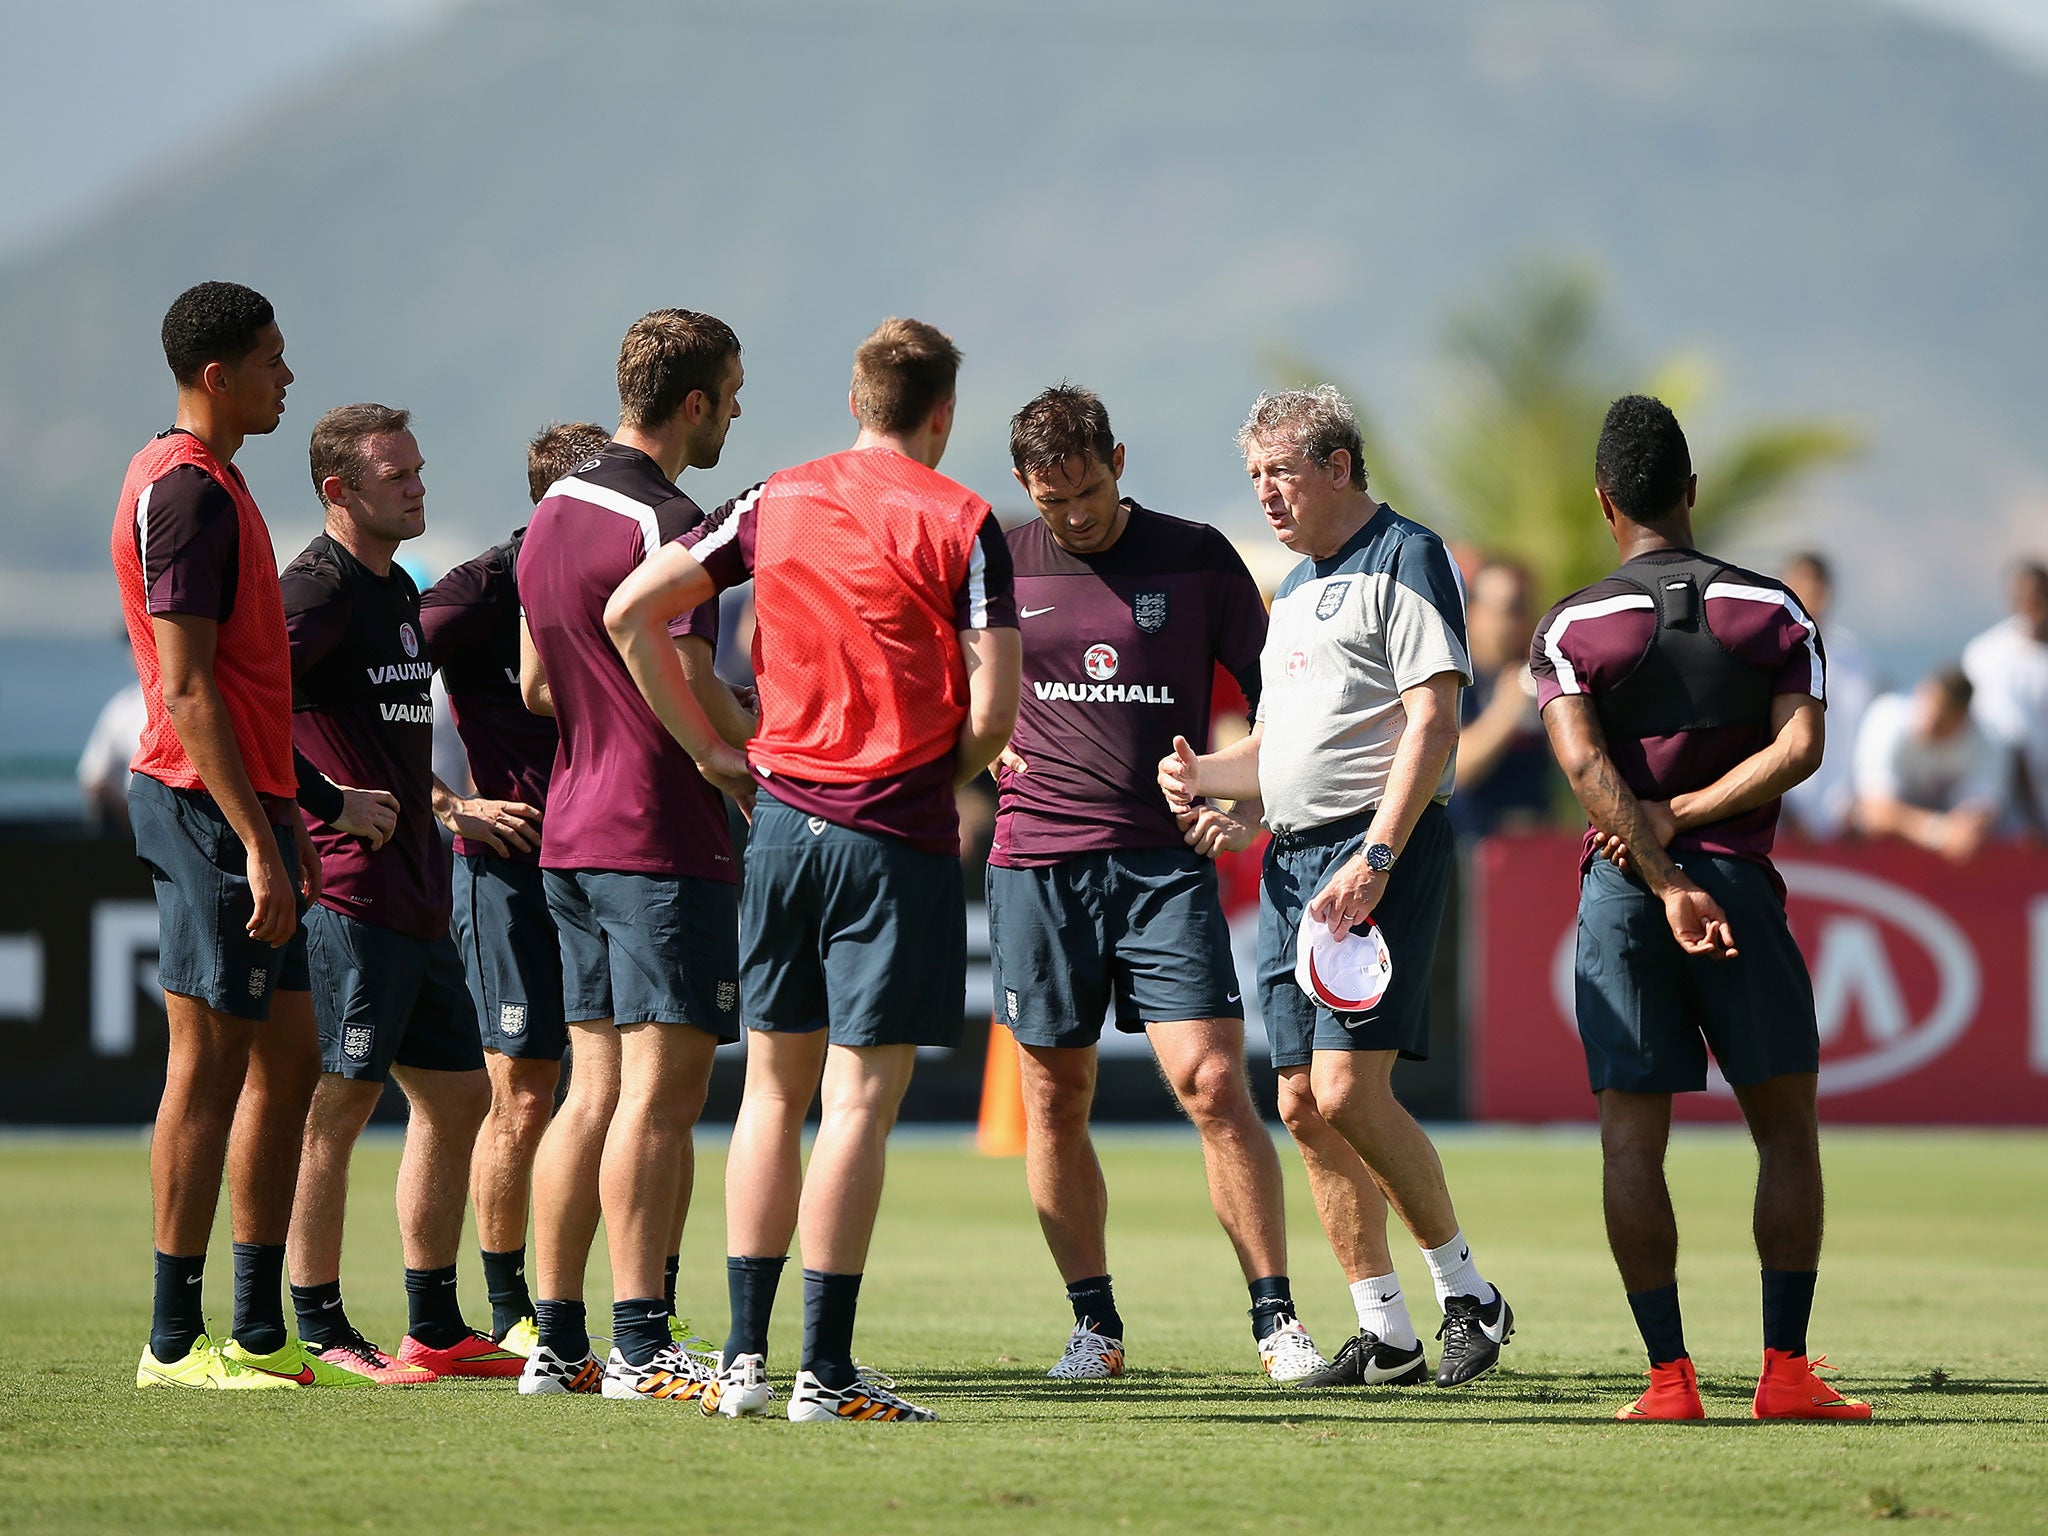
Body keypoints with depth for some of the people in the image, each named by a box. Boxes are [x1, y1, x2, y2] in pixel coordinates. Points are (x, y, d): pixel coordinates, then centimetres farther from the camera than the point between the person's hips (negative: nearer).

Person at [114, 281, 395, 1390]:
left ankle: (260, 1334, 15)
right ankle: (176, 1341, -5)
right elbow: (185, 691, -20)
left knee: (286, 1060, 11)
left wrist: (316, 800, 25)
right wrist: (259, 842, -22)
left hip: (241, 810, 11)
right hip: (209, 809, -11)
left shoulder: (206, 484, 18)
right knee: (209, 1064, -8)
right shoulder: (187, 492, -14)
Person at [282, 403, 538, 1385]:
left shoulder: (396, 590, 19)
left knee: (457, 1097, 11)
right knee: (336, 1104, -6)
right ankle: (319, 1333, -2)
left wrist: (447, 811, 30)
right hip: (346, 890, -10)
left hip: (415, 892, 10)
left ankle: (435, 1329, 18)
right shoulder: (320, 588, -11)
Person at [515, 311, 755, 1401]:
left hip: (571, 831, 9)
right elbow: (692, 696, -19)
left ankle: (557, 1341, 10)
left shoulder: (553, 514, 14)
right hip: (661, 836, -9)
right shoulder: (665, 526, -15)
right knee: (661, 1090, -8)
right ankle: (641, 1345, -12)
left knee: (595, 1089, 11)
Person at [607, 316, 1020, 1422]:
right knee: (860, 1099, -4)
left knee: (774, 1090, 12)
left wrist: (713, 750, 9)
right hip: (896, 834, -4)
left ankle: (745, 1356, 10)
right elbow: (994, 710, -11)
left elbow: (629, 611, 6)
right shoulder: (960, 522, -6)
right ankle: (826, 1370, -5)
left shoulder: (775, 502, 8)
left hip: (784, 820, 4)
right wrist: (939, 781, 9)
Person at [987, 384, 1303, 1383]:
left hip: (1166, 861, -2)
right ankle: (1093, 1321, 16)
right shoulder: (999, 567, 5)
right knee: (1055, 1099, 4)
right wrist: (990, 749, 3)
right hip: (1037, 860, 2)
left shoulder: (1196, 560, 3)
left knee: (1213, 1084, -12)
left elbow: (1279, 698, 8)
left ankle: (1274, 1316, -6)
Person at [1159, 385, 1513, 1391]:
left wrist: (1375, 857, -22)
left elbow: (1433, 720, -14)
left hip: (1379, 856, -9)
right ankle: (1385, 1335, 9)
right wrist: (1202, 775, 7)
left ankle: (1468, 1294, -2)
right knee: (1304, 1105, 4)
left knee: (1350, 1092, -17)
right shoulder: (1294, 589, 22)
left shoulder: (1405, 557, -5)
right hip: (1292, 857, 9)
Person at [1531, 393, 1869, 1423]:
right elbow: (1800, 747, -8)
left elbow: (1585, 765, -12)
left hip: (1622, 894, 0)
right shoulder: (1773, 611, 5)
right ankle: (1786, 1372, 2)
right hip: (1739, 877, 0)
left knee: (1631, 1135, 2)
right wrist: (1685, 821, -8)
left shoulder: (1570, 629, 2)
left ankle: (1669, 1377, -3)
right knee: (1786, 1127, 8)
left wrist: (1666, 882, -16)